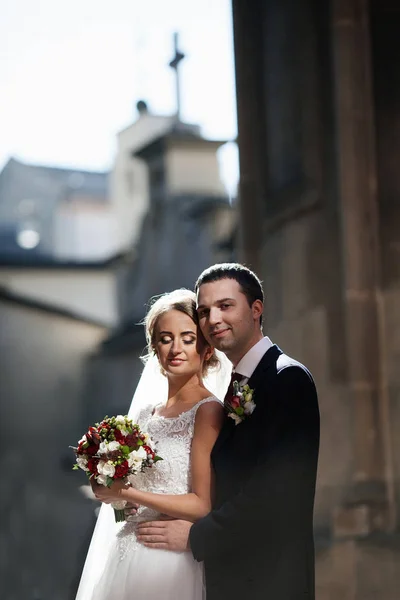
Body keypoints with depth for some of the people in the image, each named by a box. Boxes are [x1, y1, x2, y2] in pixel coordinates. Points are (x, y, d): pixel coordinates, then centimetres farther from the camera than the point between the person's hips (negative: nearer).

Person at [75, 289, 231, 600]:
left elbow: (203, 505, -16)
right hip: (126, 559, 6)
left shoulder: (208, 411, -10)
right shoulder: (146, 412, 10)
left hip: (172, 565, -6)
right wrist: (107, 485, 0)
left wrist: (125, 493, -12)